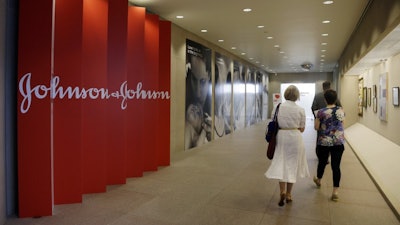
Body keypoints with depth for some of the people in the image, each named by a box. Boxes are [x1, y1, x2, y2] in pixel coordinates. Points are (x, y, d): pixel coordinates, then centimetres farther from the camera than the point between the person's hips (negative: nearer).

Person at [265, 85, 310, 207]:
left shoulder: (277, 107, -2)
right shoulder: (300, 110, -5)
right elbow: (302, 129, 0)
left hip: (280, 137, 1)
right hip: (295, 138, 0)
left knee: (280, 164, 10)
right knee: (292, 165, 12)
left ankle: (282, 191, -8)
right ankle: (288, 194, 22)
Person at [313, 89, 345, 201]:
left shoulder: (321, 112, -11)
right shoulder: (340, 110, 0)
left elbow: (316, 127, -7)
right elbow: (342, 123, 13)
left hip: (324, 142, -2)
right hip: (338, 142, 2)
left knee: (322, 162, 19)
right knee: (336, 165, 2)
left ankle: (318, 180, 44)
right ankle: (335, 191, 3)